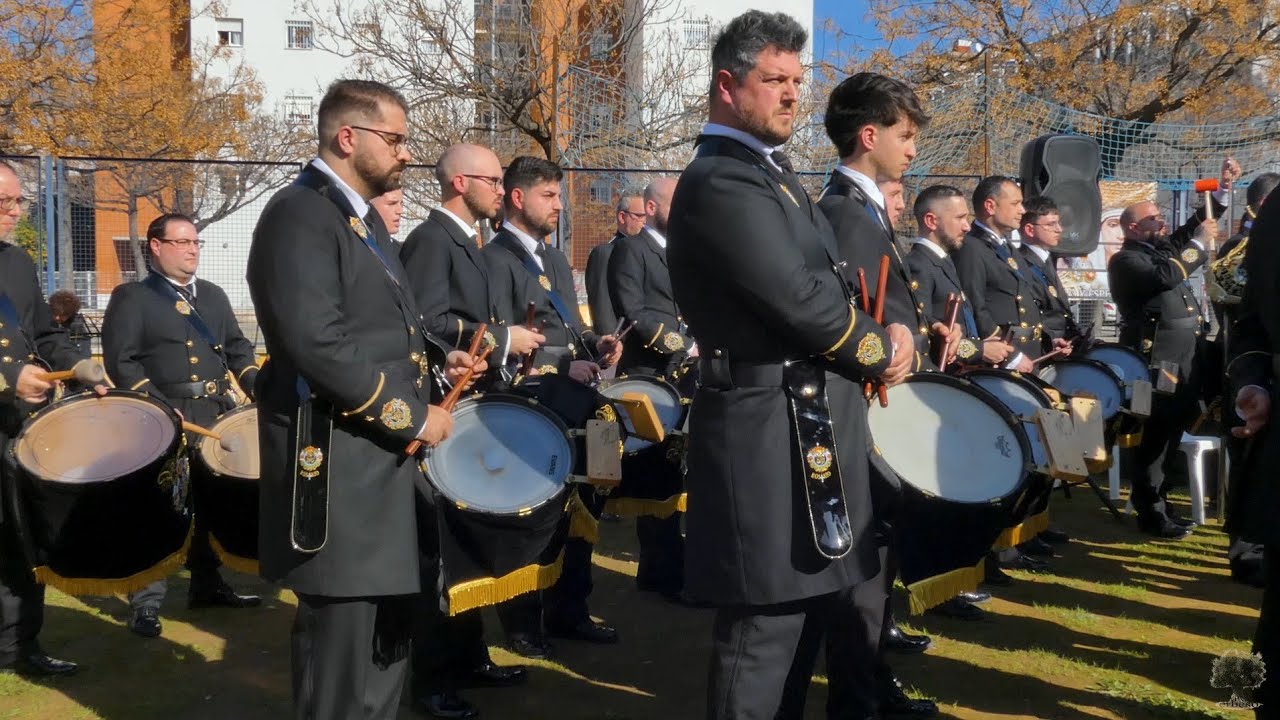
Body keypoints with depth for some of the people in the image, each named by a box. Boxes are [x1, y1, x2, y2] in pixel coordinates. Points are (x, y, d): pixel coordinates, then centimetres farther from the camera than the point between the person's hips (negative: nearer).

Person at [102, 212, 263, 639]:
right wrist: (158, 408, -19)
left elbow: (237, 348, 19)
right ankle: (146, 602, 0)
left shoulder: (213, 295, 17)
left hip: (218, 416, 6)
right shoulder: (131, 297, -1)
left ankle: (207, 585, 26)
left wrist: (259, 390, 2)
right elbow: (120, 360, -10)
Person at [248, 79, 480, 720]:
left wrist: (437, 359, 5)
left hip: (384, 461, 10)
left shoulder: (362, 217, 16)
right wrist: (412, 416, -20)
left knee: (386, 631, 19)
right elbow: (318, 344, -26)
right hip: (340, 467, -10)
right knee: (343, 642, 0)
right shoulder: (299, 215, -15)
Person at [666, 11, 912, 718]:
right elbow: (798, 299, -23)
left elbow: (826, 283, 19)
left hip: (818, 419, 10)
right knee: (764, 625, -2)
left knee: (839, 601, 22)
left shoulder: (772, 170, 16)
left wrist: (883, 336, -1)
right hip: (772, 430, -10)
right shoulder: (719, 182, -17)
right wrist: (881, 351, -6)